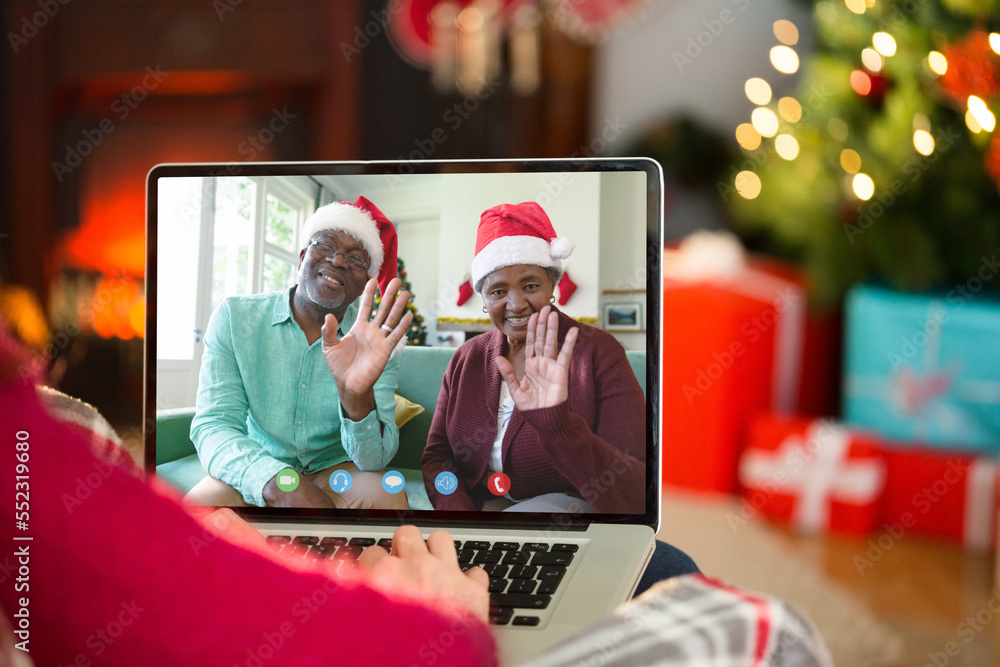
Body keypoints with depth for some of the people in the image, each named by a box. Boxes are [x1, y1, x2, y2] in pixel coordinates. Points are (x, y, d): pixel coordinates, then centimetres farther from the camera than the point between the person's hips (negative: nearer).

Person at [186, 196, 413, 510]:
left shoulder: (378, 343, -7)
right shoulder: (234, 317, -7)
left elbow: (374, 459, -16)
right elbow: (213, 426, -15)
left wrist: (357, 397, -39)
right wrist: (282, 484, -35)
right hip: (253, 471, 0)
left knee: (388, 497, -31)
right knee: (200, 501, -32)